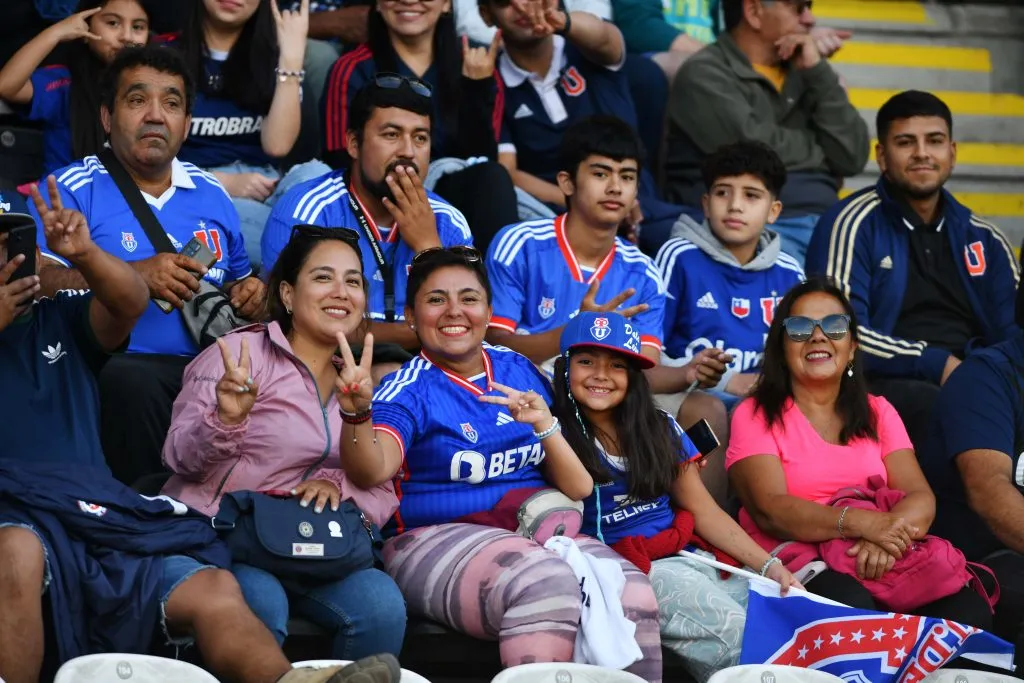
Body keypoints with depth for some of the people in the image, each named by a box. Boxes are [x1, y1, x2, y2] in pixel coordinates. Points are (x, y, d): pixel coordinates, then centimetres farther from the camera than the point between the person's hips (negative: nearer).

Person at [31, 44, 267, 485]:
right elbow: (36, 280, -9)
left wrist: (249, 295, 7)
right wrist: (137, 276, -16)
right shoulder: (76, 189, 5)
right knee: (132, 380, -39)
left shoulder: (212, 196, 20)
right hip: (123, 364, -4)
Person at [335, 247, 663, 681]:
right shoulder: (409, 390, 0)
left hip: (536, 532, 5)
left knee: (631, 591, -24)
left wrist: (546, 426, -9)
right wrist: (357, 412, -41)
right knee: (548, 585, -35)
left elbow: (578, 490, 9)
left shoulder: (520, 372, 12)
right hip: (438, 540, -4)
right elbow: (372, 471, -22)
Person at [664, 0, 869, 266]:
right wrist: (821, 147, 6)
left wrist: (818, 72, 2)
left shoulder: (800, 73, 19)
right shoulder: (704, 75, 1)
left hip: (823, 225, 6)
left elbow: (853, 157, 8)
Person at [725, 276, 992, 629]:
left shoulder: (878, 413, 20)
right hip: (793, 567, -3)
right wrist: (861, 523, -25)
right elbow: (769, 510, -9)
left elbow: (921, 498, 5)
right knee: (853, 607, -38)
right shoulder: (755, 415, 7)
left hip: (883, 563, 4)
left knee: (970, 609, -26)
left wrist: (885, 536, -20)